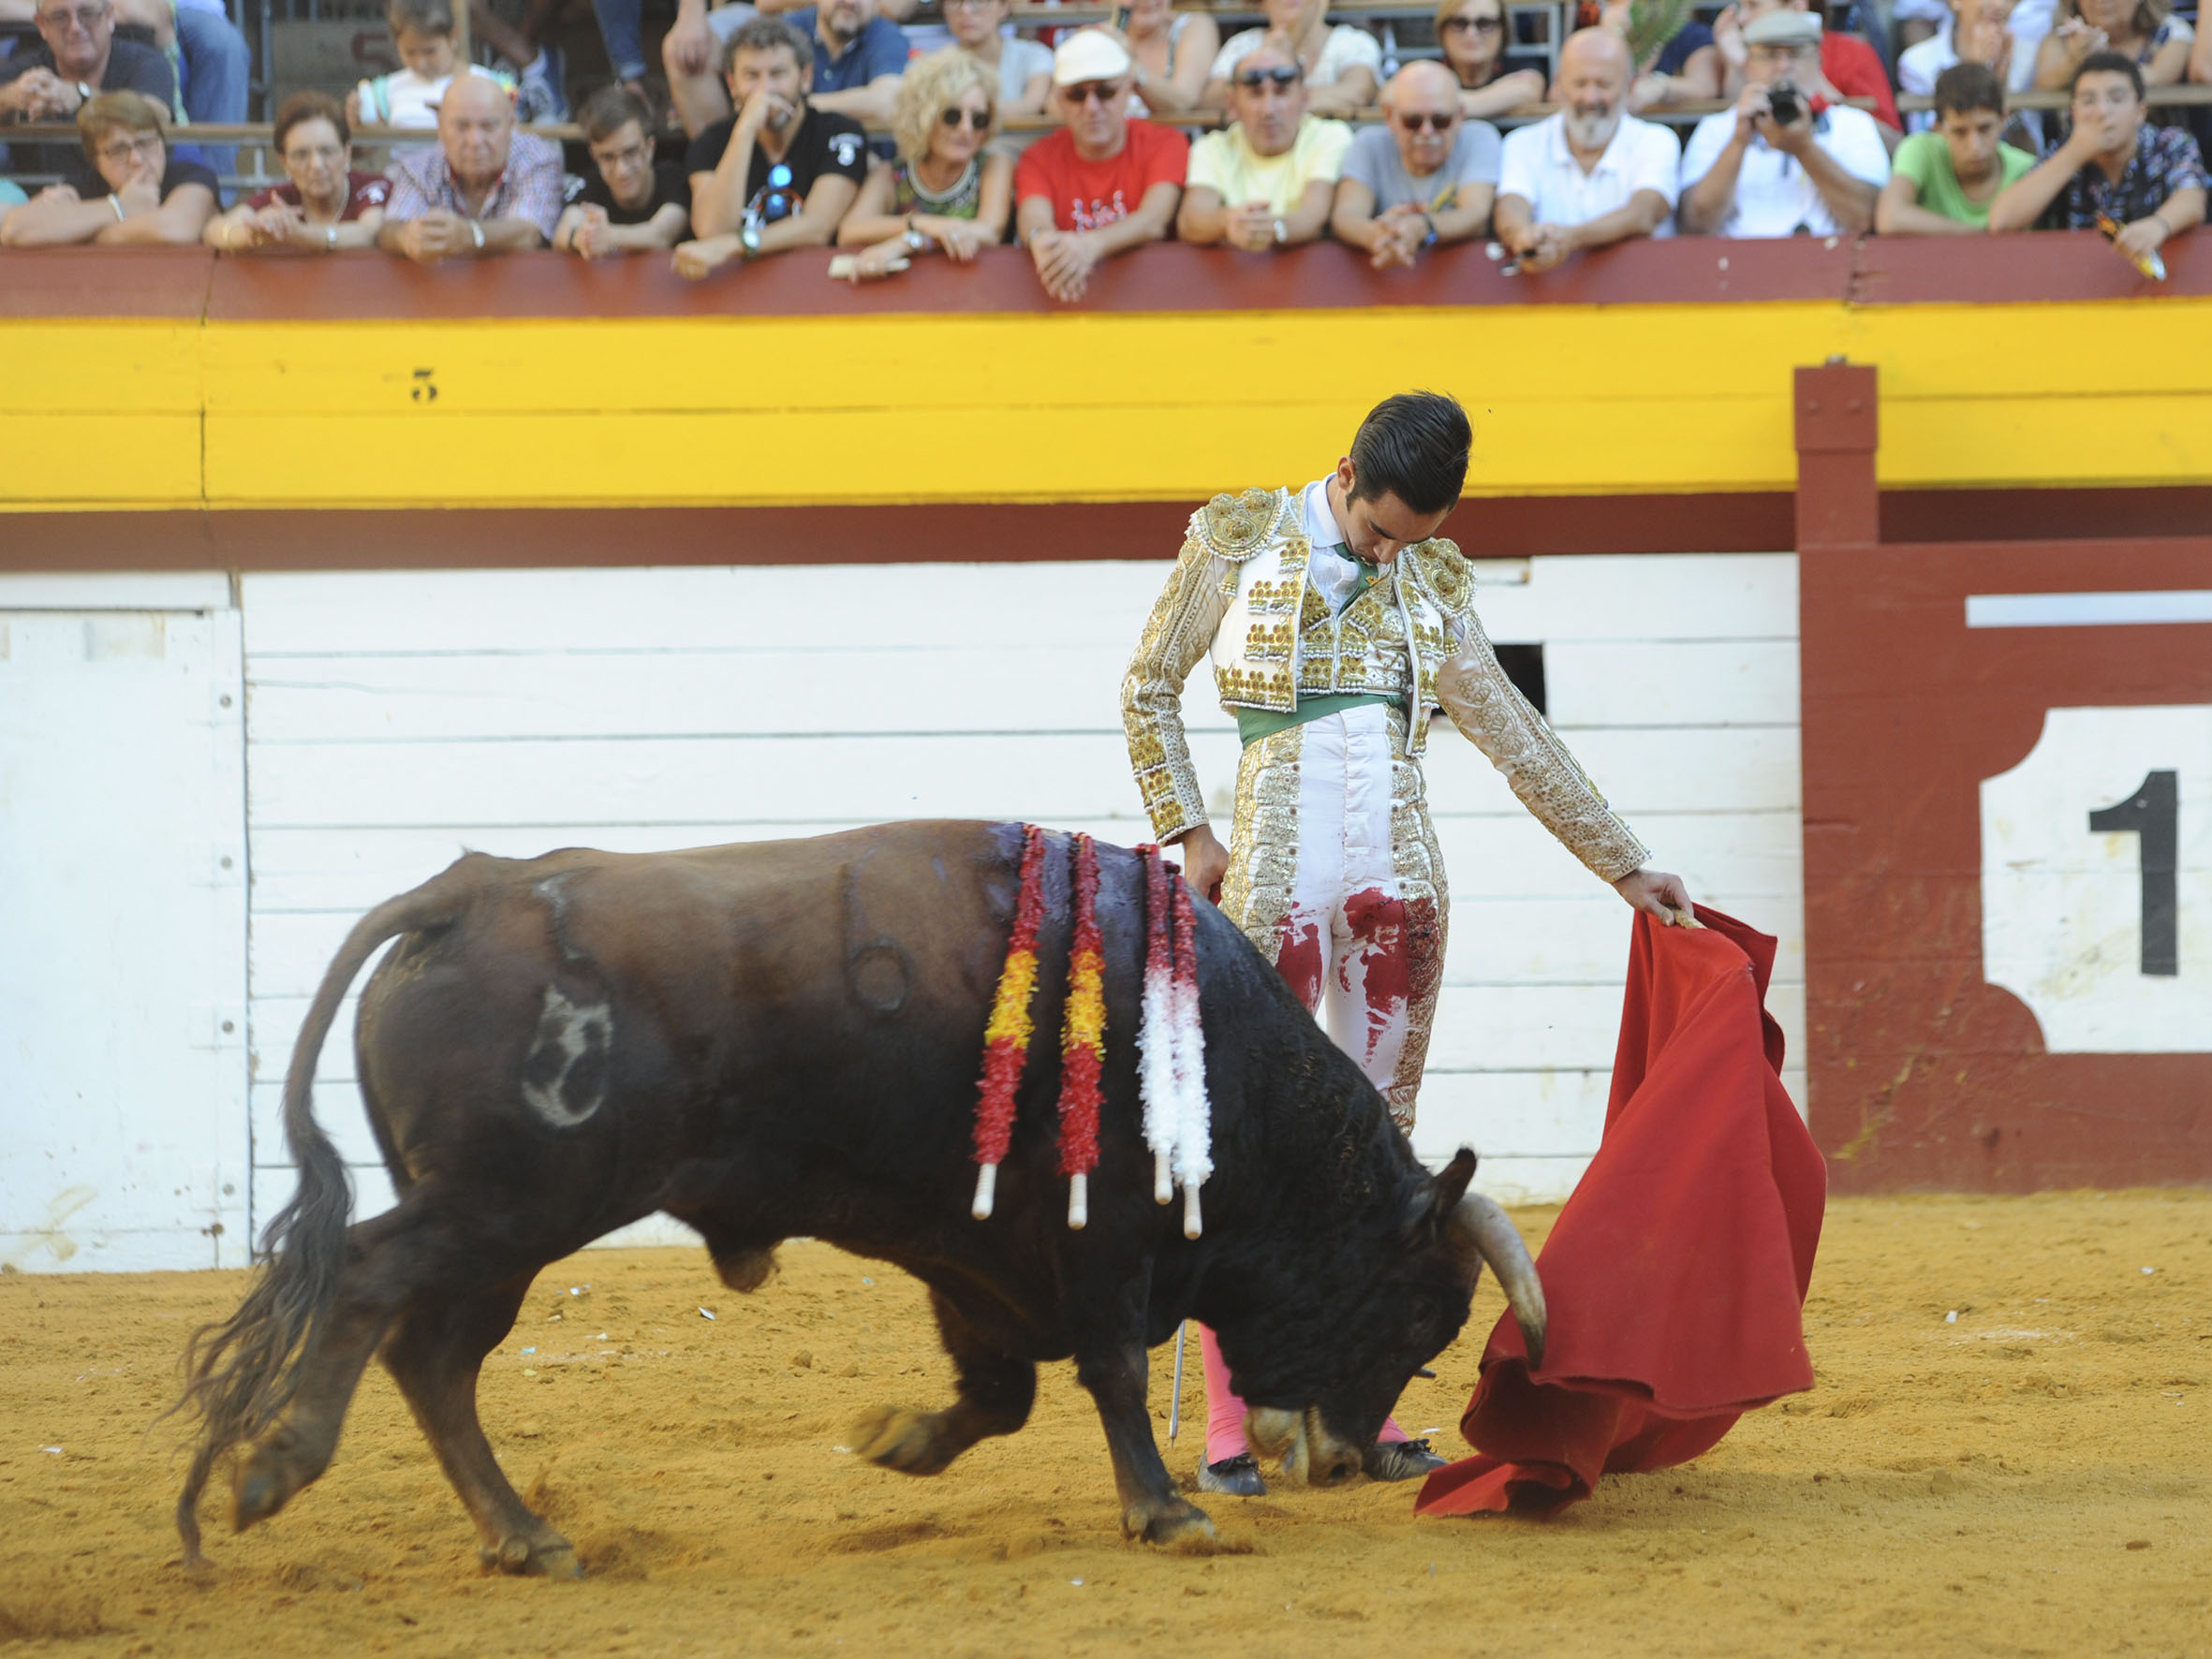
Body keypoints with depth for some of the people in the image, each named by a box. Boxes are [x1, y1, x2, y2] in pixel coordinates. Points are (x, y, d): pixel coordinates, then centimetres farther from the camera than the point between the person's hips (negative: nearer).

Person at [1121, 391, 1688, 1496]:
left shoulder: (1432, 585, 12)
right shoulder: (1237, 539, 2)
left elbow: (1518, 740, 15)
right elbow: (1149, 695, 7)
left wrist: (1624, 867, 13)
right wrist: (1189, 834, -2)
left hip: (1400, 876, 4)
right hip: (1278, 869, -4)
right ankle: (1228, 1429, -4)